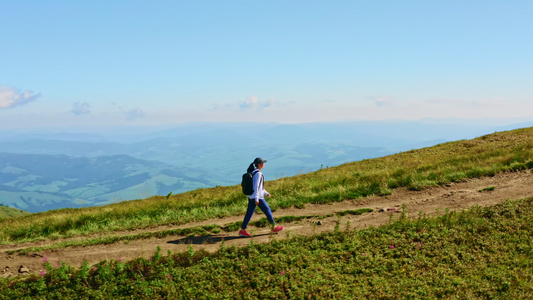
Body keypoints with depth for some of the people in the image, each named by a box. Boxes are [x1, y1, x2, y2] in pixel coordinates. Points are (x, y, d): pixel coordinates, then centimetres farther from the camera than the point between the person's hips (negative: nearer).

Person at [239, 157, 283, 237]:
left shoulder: (253, 172, 13)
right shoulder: (258, 174, -17)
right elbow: (256, 186, -21)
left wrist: (266, 193, 26)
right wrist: (256, 199, -23)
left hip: (251, 196, 9)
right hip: (258, 197, -9)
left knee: (249, 213, 8)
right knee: (267, 210, 4)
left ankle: (242, 230, 7)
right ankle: (274, 227, 16)